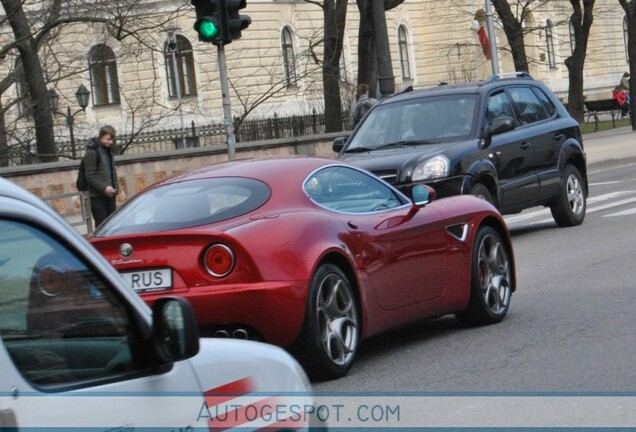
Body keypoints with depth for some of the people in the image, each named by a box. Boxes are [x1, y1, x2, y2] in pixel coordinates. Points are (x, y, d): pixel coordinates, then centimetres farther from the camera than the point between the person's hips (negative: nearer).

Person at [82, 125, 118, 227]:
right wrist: (104, 188, -22)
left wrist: (115, 189, 12)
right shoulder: (92, 152, -9)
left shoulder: (108, 150, 14)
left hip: (109, 195, 7)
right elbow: (90, 177, -12)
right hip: (98, 196, -7)